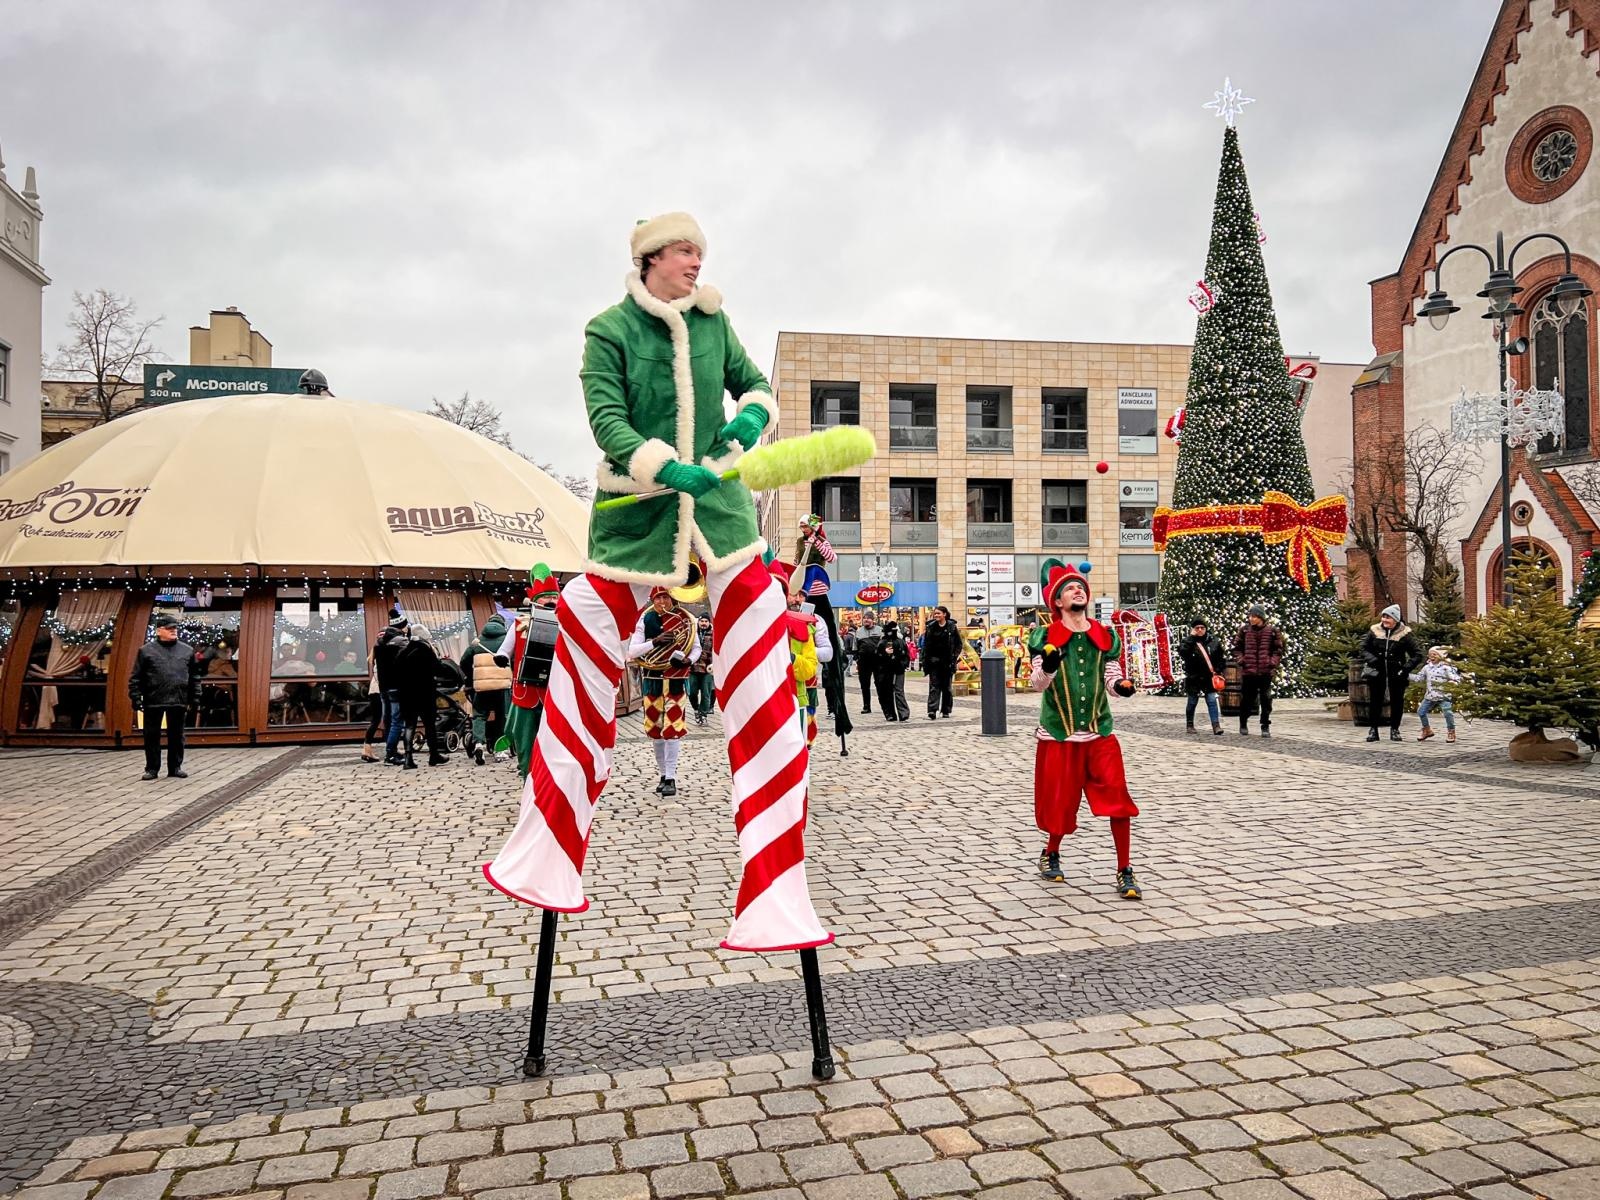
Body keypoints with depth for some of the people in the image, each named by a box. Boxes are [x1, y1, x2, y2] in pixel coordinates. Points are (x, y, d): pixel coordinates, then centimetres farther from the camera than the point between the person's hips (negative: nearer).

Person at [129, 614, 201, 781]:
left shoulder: (187, 650, 9)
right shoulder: (146, 650, 1)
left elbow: (194, 677, 12)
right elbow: (136, 678, 1)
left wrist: (194, 698, 8)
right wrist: (136, 699, -5)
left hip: (178, 702, 2)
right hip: (153, 701, -2)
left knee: (176, 736, 8)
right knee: (152, 736, 5)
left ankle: (175, 767, 17)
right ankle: (152, 768, 14)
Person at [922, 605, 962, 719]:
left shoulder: (951, 627, 0)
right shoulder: (931, 627, 4)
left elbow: (959, 644, 5)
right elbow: (926, 644, 5)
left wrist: (954, 656, -5)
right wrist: (925, 659, -2)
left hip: (947, 661, -1)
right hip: (934, 661, 1)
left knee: (946, 687, 8)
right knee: (934, 686, -6)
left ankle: (946, 710, 18)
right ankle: (932, 711, -14)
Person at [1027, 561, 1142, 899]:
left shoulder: (1105, 636, 5)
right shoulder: (1046, 637, -4)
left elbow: (1112, 675, 9)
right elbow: (1038, 684, -9)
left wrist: (1122, 686, -14)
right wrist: (1048, 666, -31)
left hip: (1099, 733, 2)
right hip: (1058, 735, -2)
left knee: (1118, 799, -8)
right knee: (1061, 802, 7)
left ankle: (1125, 872, 5)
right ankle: (1050, 853, 37)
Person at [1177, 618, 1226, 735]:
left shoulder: (1213, 641, 3)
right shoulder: (1188, 641, -3)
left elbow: (1220, 658, 10)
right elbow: (1182, 652, -24)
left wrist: (1218, 671, 1)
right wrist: (1191, 637, -21)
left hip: (1209, 677, 1)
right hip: (1193, 678, -1)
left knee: (1212, 701, -5)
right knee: (1192, 702, 9)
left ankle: (1216, 725, -7)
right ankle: (1189, 725, 22)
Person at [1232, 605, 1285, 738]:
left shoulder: (1272, 631, 1)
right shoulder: (1244, 630, 4)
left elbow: (1278, 649, 6)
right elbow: (1237, 647, 10)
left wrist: (1273, 662, -6)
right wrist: (1240, 659, -3)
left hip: (1265, 672, -1)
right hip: (1248, 672, 1)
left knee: (1266, 700, 2)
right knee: (1246, 699, 8)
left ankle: (1266, 727, 11)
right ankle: (1243, 724, 23)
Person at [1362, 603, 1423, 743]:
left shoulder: (1405, 634, -7)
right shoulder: (1375, 631, -1)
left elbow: (1417, 655, -4)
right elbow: (1363, 648, 4)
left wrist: (1406, 668, -15)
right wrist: (1373, 660, -12)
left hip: (1396, 673, -1)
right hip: (1378, 672, 2)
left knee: (1397, 701, 6)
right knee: (1376, 700, 6)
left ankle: (1394, 729, 18)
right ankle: (1373, 729, 13)